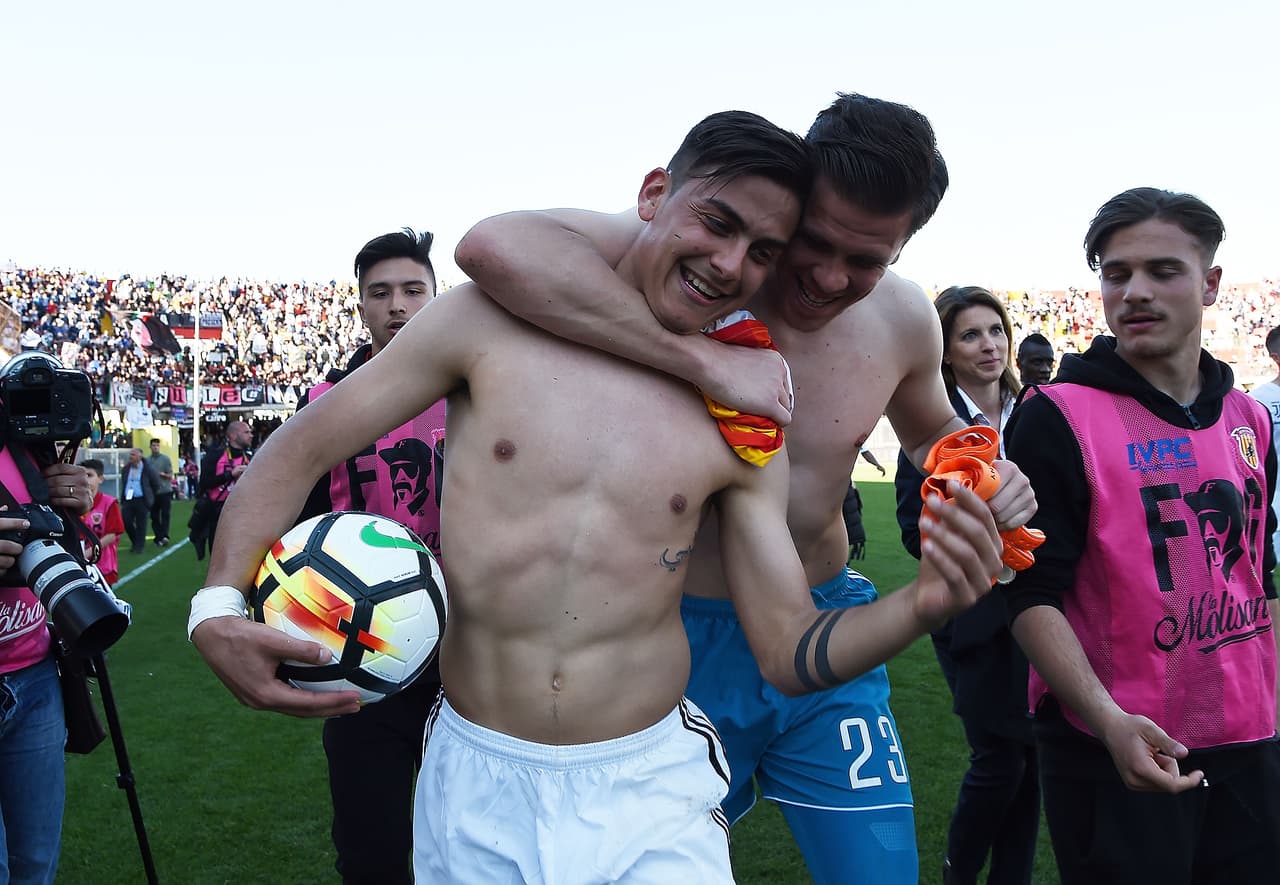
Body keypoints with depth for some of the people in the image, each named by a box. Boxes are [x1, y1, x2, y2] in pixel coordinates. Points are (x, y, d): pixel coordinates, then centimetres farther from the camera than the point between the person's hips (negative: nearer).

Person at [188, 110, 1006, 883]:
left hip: (650, 788, 1)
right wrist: (220, 607, -15)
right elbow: (302, 448, -1)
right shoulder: (492, 320, -7)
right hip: (476, 788, 0)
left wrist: (922, 606, -18)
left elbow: (791, 654, 0)